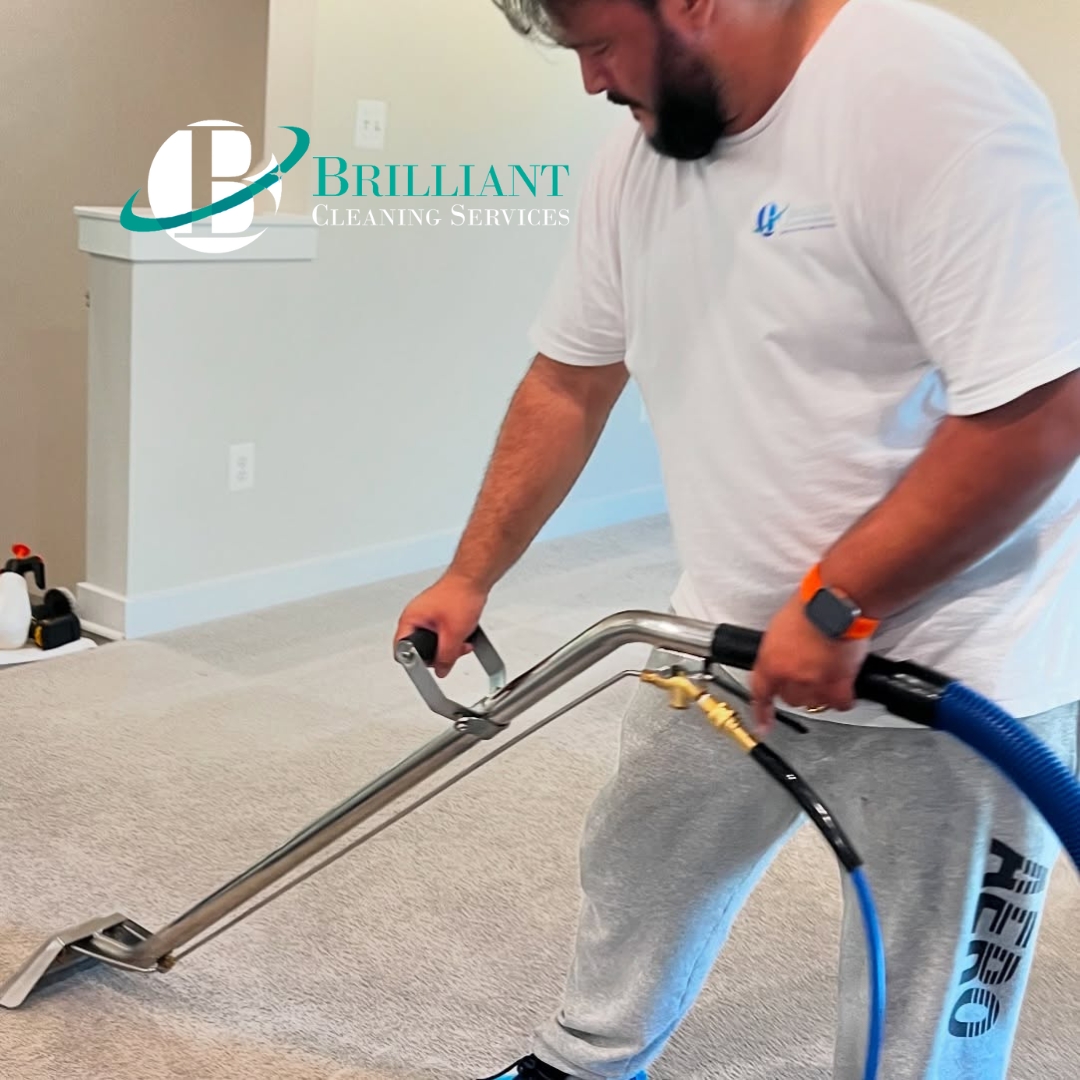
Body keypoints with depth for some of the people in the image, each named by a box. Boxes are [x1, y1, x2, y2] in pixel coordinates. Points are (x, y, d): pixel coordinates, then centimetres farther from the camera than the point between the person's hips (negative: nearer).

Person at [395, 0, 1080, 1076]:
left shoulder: (933, 100, -23)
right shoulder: (641, 146, 1)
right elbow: (568, 384, 10)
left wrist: (831, 607, -23)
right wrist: (469, 577, 10)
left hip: (950, 672, -7)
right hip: (735, 639, 8)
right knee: (631, 877, 25)